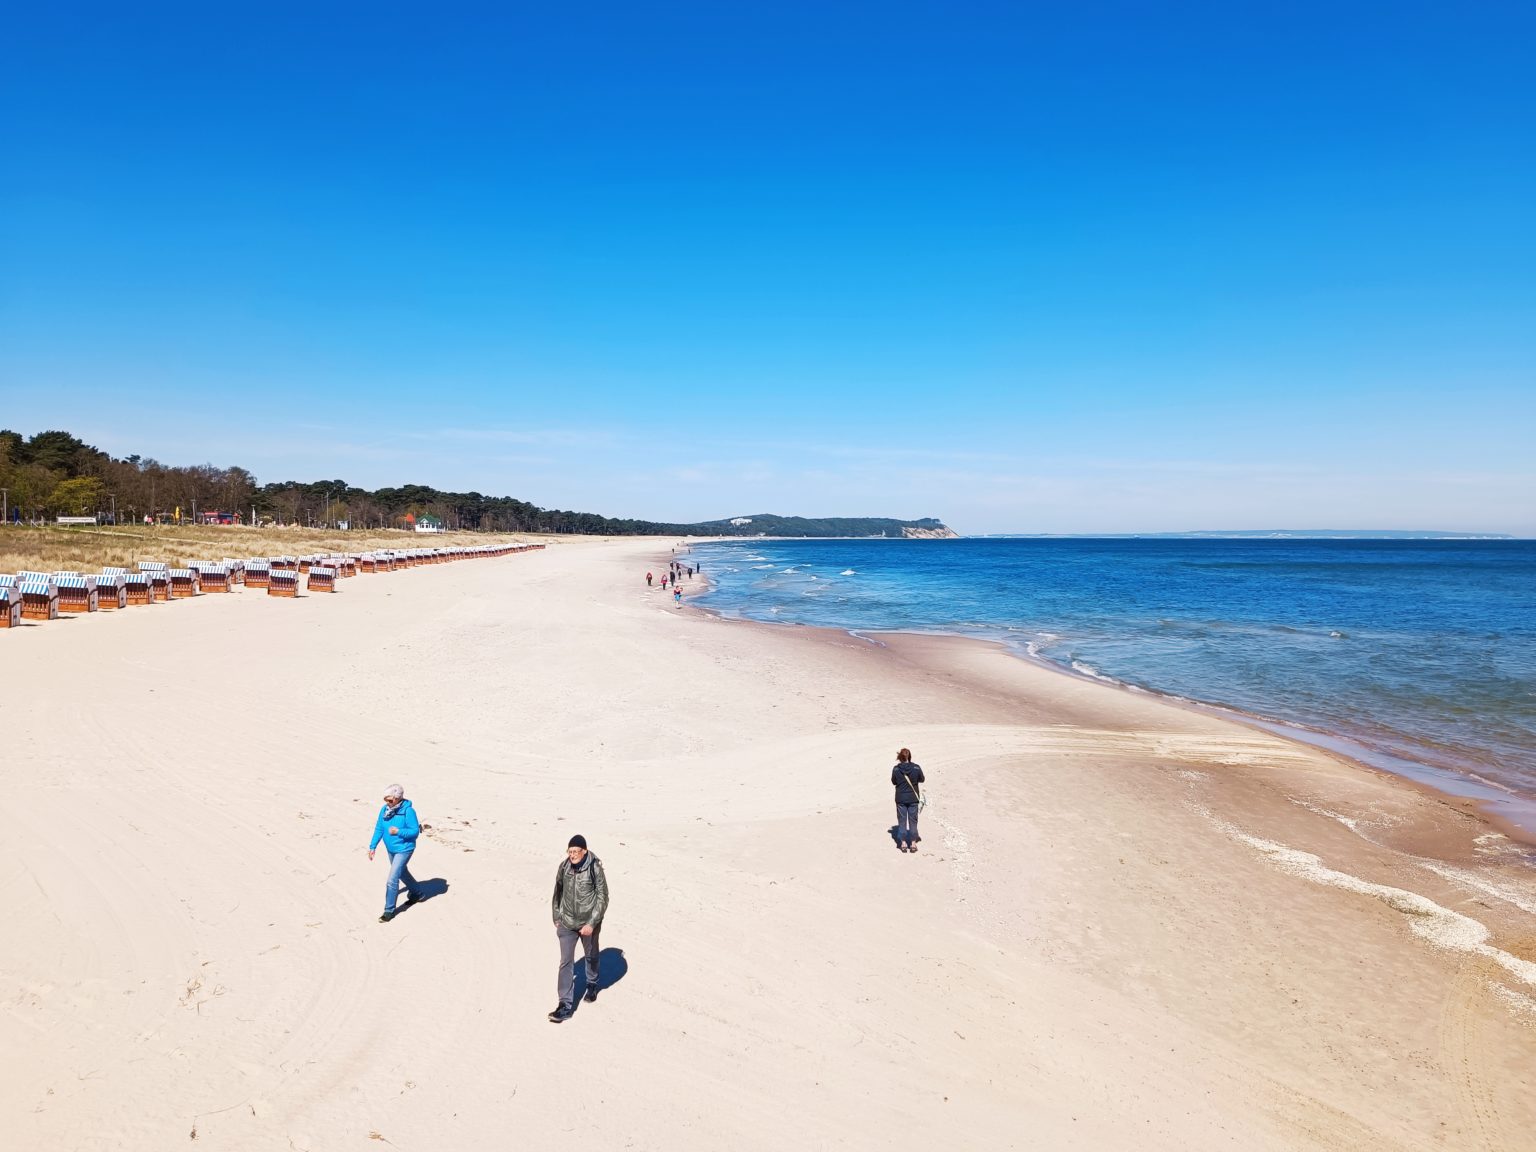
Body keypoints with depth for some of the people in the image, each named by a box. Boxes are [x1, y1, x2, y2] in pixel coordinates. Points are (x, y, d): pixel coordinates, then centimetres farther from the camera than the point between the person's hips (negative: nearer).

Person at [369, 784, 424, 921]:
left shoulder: (408, 811, -23)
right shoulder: (384, 809, -6)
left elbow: (415, 831, -20)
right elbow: (379, 829, 3)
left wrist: (398, 831, -32)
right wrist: (372, 846, 0)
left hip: (403, 849, -7)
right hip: (391, 849, 7)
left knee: (392, 880, -9)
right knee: (402, 873, 26)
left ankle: (389, 910, 5)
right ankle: (417, 894, 48)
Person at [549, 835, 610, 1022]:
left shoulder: (595, 868, -18)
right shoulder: (564, 867, -7)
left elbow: (603, 898, -15)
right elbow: (558, 892, 6)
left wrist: (592, 923, -19)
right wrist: (556, 918, 9)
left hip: (589, 923, -2)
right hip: (567, 923, 2)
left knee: (591, 956, 20)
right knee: (566, 962, -2)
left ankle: (592, 985, 47)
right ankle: (565, 1006, 3)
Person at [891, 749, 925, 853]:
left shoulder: (896, 769, -12)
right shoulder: (916, 768, -11)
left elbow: (894, 781, 2)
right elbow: (921, 779, 4)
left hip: (900, 798, 0)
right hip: (913, 798, 0)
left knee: (902, 820, 10)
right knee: (913, 820, 10)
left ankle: (903, 843, 13)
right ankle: (913, 843, 13)